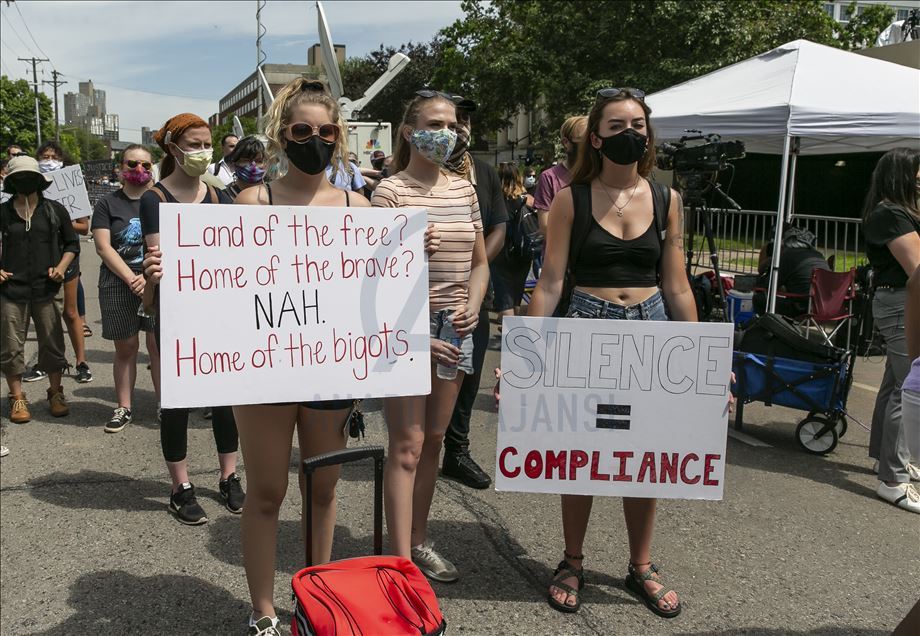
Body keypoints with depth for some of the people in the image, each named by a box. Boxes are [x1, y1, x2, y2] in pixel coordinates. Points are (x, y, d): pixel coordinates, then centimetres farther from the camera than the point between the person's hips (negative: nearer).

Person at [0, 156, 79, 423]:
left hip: (46, 289, 0)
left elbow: (72, 244, 11)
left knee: (52, 343, 7)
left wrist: (60, 267, -3)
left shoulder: (55, 210, 4)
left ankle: (55, 393, 24)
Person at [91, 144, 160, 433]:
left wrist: (149, 276, -13)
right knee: (125, 347, 6)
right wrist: (131, 279, -12)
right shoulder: (107, 204, 6)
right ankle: (124, 408, 16)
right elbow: (103, 247, -2)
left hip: (157, 281, 0)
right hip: (118, 284, 1)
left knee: (159, 344, -2)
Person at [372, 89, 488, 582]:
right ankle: (401, 561, 1)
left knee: (433, 441, 13)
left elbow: (479, 263, 17)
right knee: (407, 445, -6)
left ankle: (418, 541, 27)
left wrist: (473, 304, -2)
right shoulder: (390, 191, -8)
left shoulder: (464, 189, 10)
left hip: (454, 326, 6)